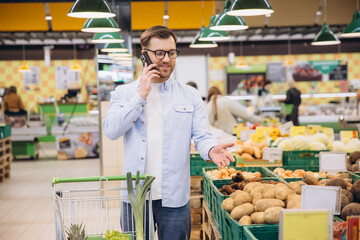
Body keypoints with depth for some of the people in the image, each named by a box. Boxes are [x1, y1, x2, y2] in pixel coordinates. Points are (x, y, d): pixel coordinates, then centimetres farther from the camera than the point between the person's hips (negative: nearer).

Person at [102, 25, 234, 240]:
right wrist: (141, 96, -12)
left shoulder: (190, 95, 5)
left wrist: (211, 149, -25)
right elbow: (111, 131, -9)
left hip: (174, 197, 0)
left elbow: (202, 136, -1)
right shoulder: (124, 93, 5)